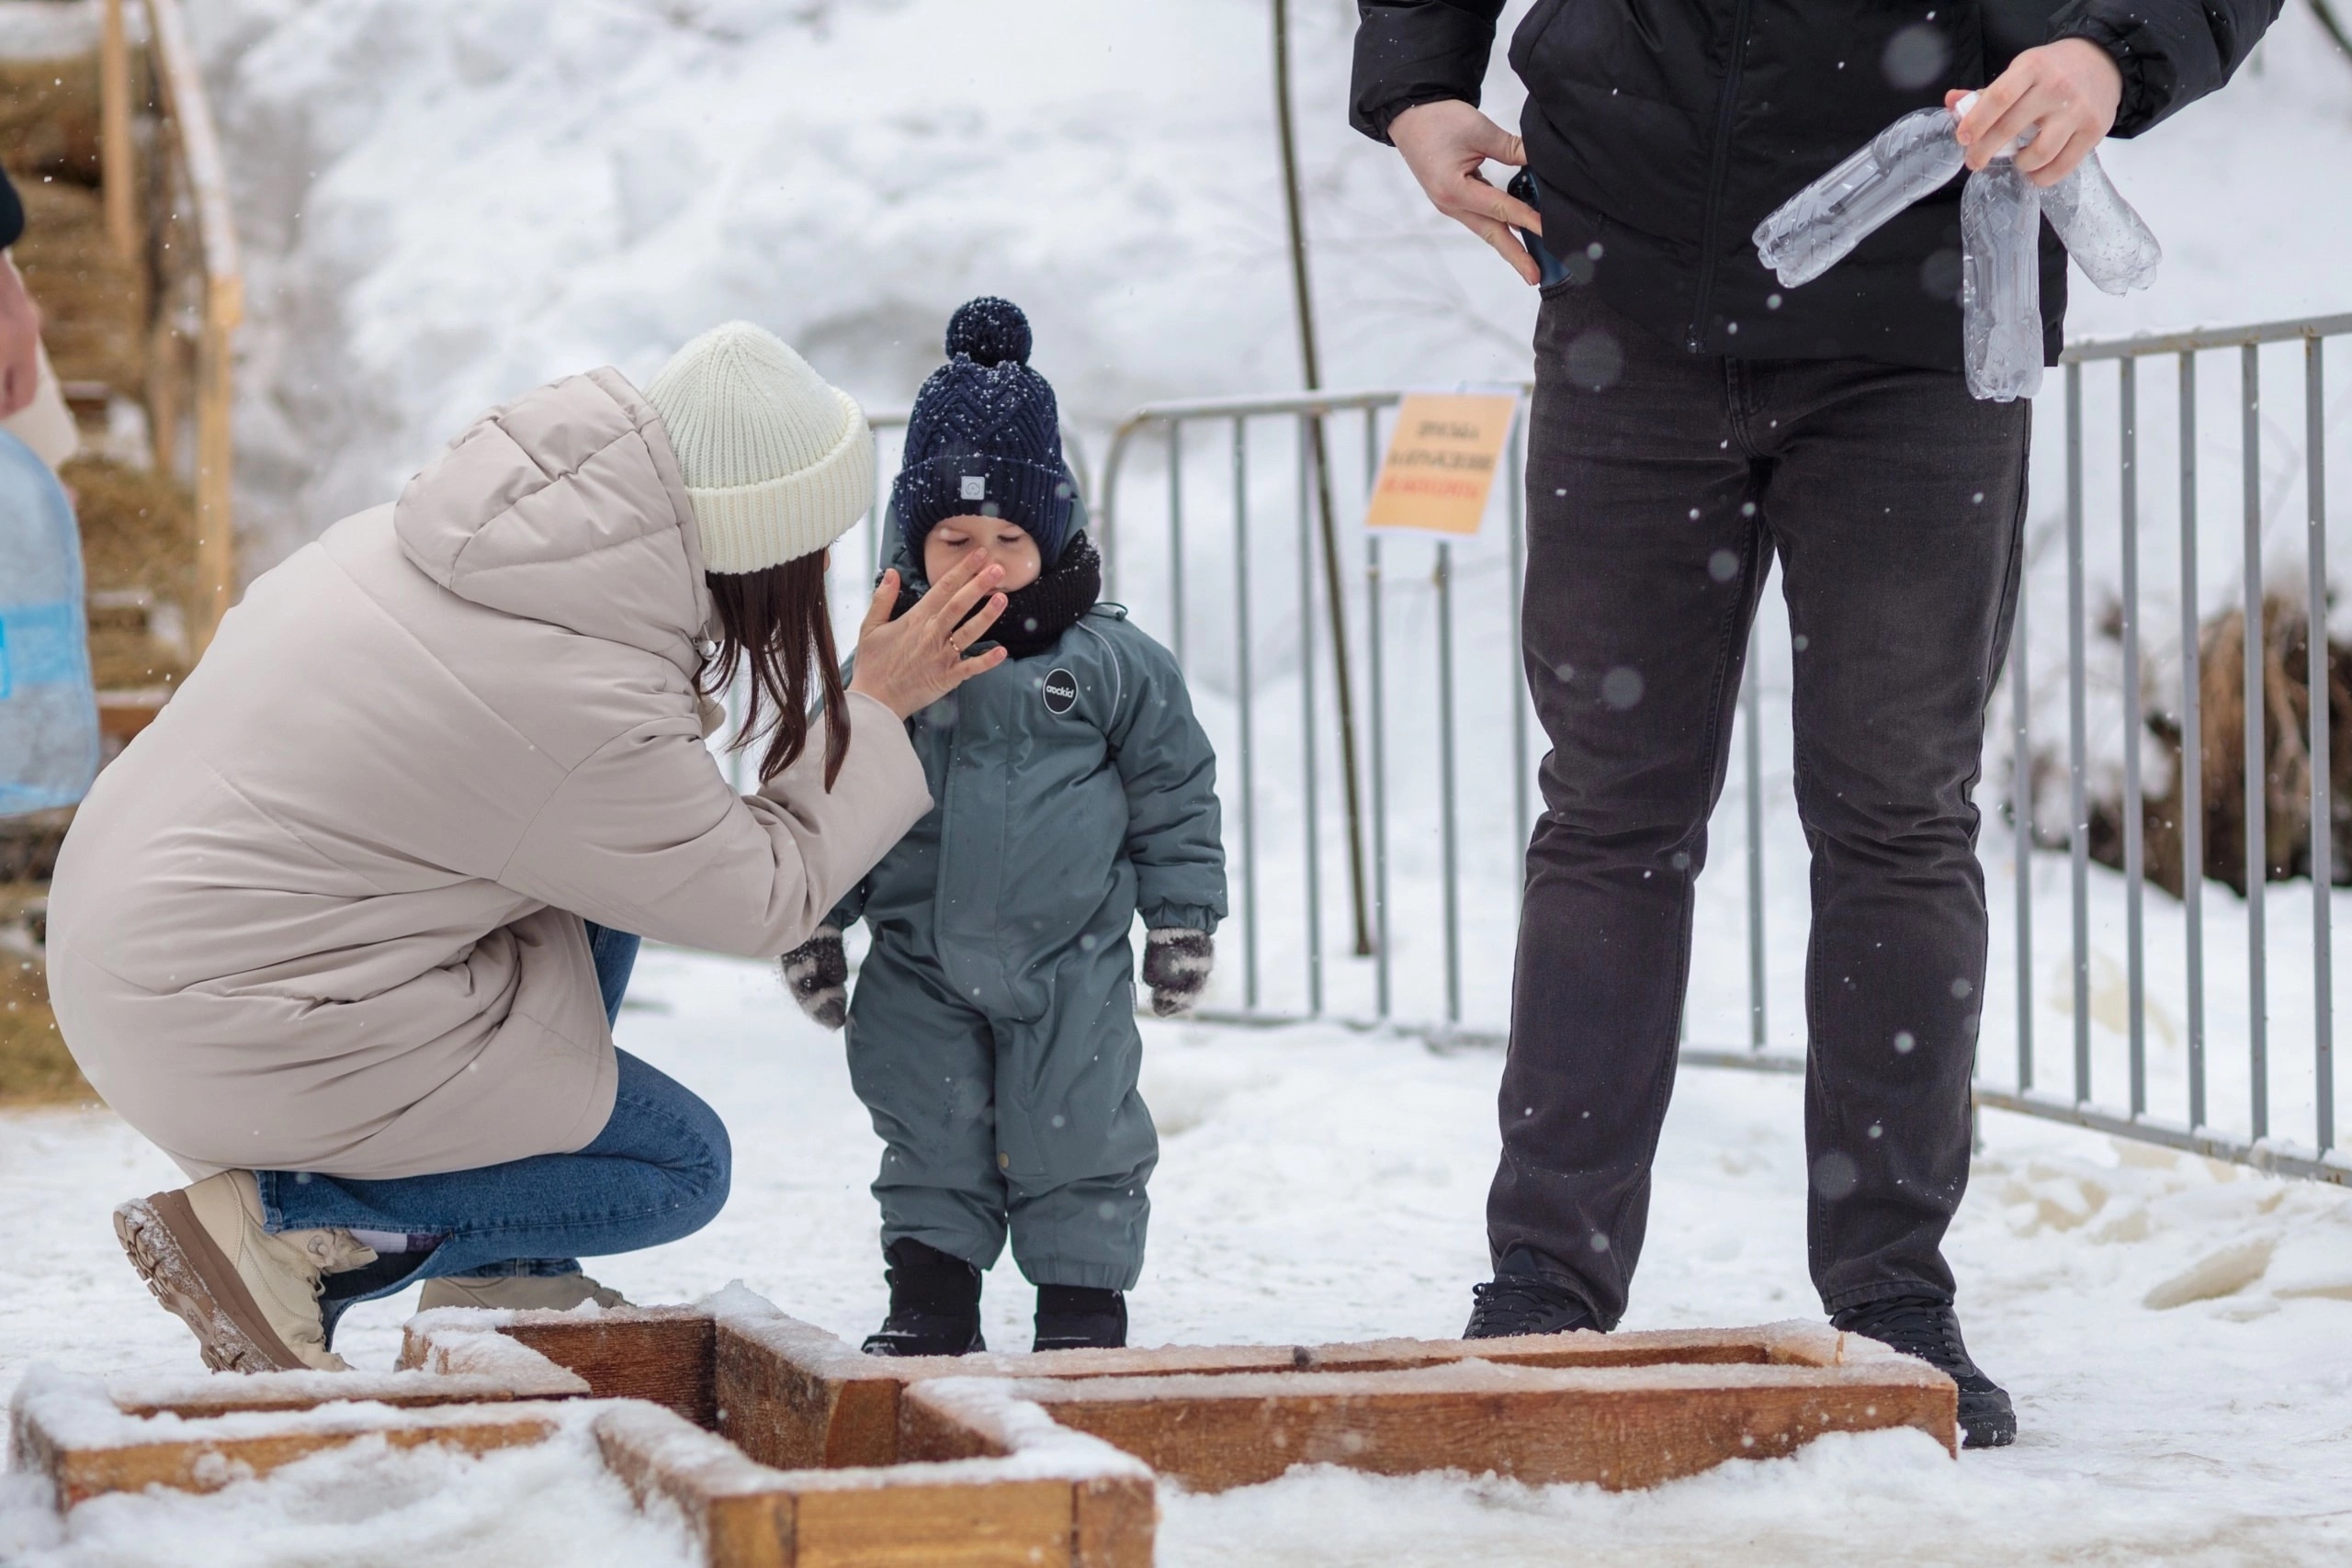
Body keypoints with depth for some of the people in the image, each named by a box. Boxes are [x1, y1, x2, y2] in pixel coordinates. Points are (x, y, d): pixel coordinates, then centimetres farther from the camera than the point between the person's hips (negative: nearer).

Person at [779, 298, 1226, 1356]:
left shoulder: (1108, 663, -5)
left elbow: (1174, 790, 4)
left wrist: (1182, 919, 5)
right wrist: (812, 923, 7)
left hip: (1069, 962, -2)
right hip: (920, 963, 2)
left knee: (1075, 1138, 3)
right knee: (929, 1138, 8)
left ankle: (1083, 1293, 15)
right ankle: (932, 1295, 18)